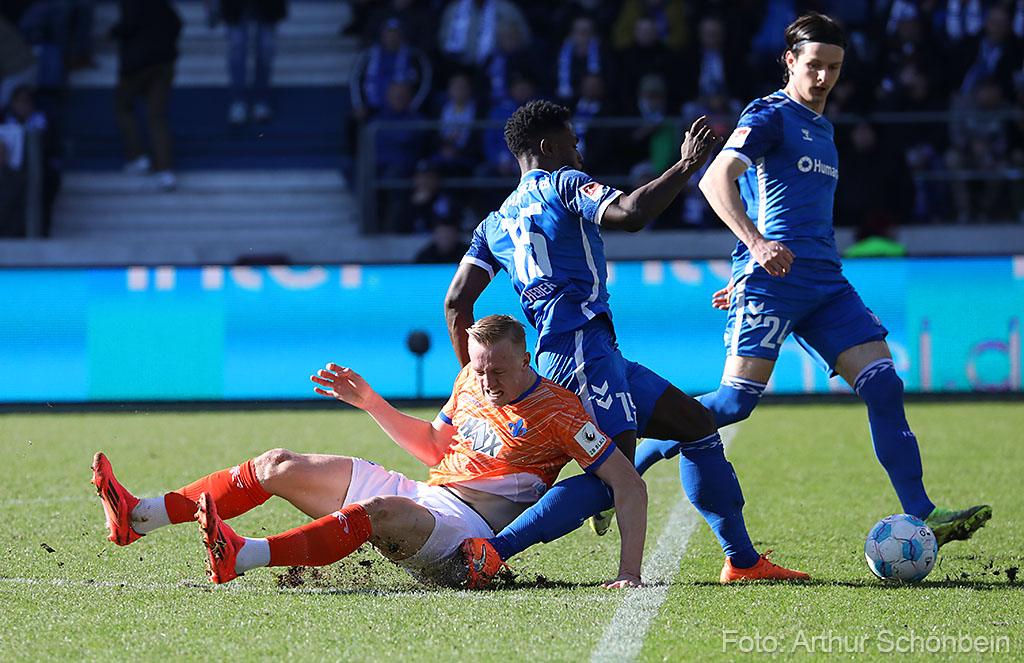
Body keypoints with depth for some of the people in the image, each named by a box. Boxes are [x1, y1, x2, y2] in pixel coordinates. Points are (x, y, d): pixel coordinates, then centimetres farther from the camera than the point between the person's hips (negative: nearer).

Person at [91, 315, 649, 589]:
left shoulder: (559, 412, -10)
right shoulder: (471, 381, 11)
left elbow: (629, 484, -13)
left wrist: (629, 570, -25)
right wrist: (369, 402, 17)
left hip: (470, 532, -8)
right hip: (420, 496, 8)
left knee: (380, 511, -40)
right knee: (280, 466, 0)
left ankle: (242, 557, -56)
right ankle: (138, 518, -4)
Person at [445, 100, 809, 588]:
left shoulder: (496, 223, 22)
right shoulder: (562, 184, 1)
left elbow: (456, 303, 15)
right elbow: (630, 214, -18)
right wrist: (686, 166, -9)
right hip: (580, 344, -9)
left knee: (696, 425, 14)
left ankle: (743, 560, 10)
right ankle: (491, 552, -31)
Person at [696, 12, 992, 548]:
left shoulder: (822, 129, 24)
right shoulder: (771, 116, -2)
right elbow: (716, 179, -16)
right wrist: (756, 244, -29)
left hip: (824, 283, 8)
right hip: (772, 281, -8)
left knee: (883, 386, -6)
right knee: (735, 401, -15)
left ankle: (921, 516, -8)